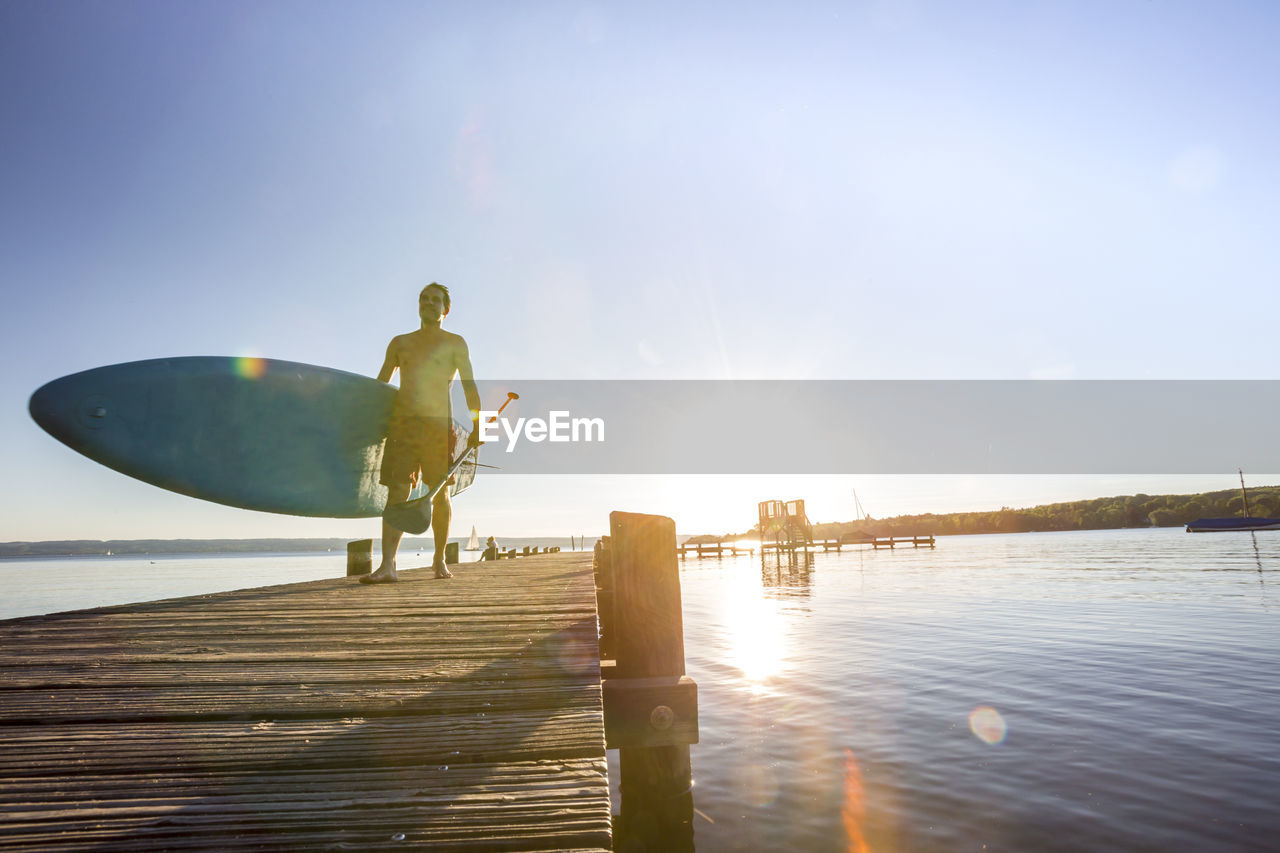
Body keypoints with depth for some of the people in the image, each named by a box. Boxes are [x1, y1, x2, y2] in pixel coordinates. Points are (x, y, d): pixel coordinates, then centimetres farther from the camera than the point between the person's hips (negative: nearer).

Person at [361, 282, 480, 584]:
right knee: (397, 492, -8)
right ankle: (388, 565, -13)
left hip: (437, 425, -2)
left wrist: (477, 425, -10)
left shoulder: (454, 343, 10)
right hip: (401, 423, 2)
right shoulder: (400, 343, 19)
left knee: (440, 496, 3)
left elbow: (469, 386, 1)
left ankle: (440, 559, 19)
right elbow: (379, 386, 22)